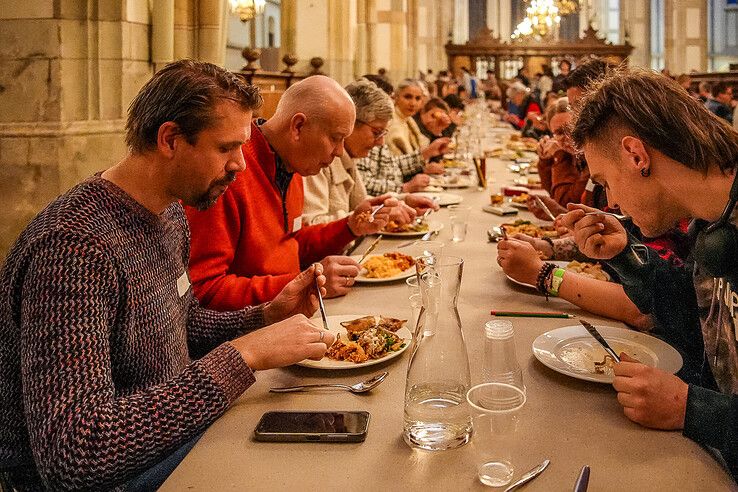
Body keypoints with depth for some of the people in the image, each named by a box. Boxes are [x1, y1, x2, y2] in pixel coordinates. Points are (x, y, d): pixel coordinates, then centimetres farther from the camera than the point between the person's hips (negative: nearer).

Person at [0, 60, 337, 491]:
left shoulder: (171, 214, 0)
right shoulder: (73, 246, -30)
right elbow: (73, 454, -37)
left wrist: (268, 316, -3)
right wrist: (243, 355, -35)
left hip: (171, 426, 8)